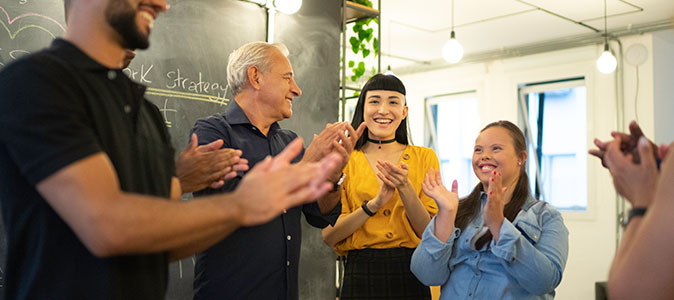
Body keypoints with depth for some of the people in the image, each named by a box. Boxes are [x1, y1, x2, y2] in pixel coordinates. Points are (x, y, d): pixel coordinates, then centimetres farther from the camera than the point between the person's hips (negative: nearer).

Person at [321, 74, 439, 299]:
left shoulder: (424, 157, 2)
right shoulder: (344, 160, 0)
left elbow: (431, 232, -4)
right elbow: (329, 236, -7)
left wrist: (405, 187, -19)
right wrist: (375, 203, -19)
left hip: (412, 275, 1)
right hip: (360, 274, 0)